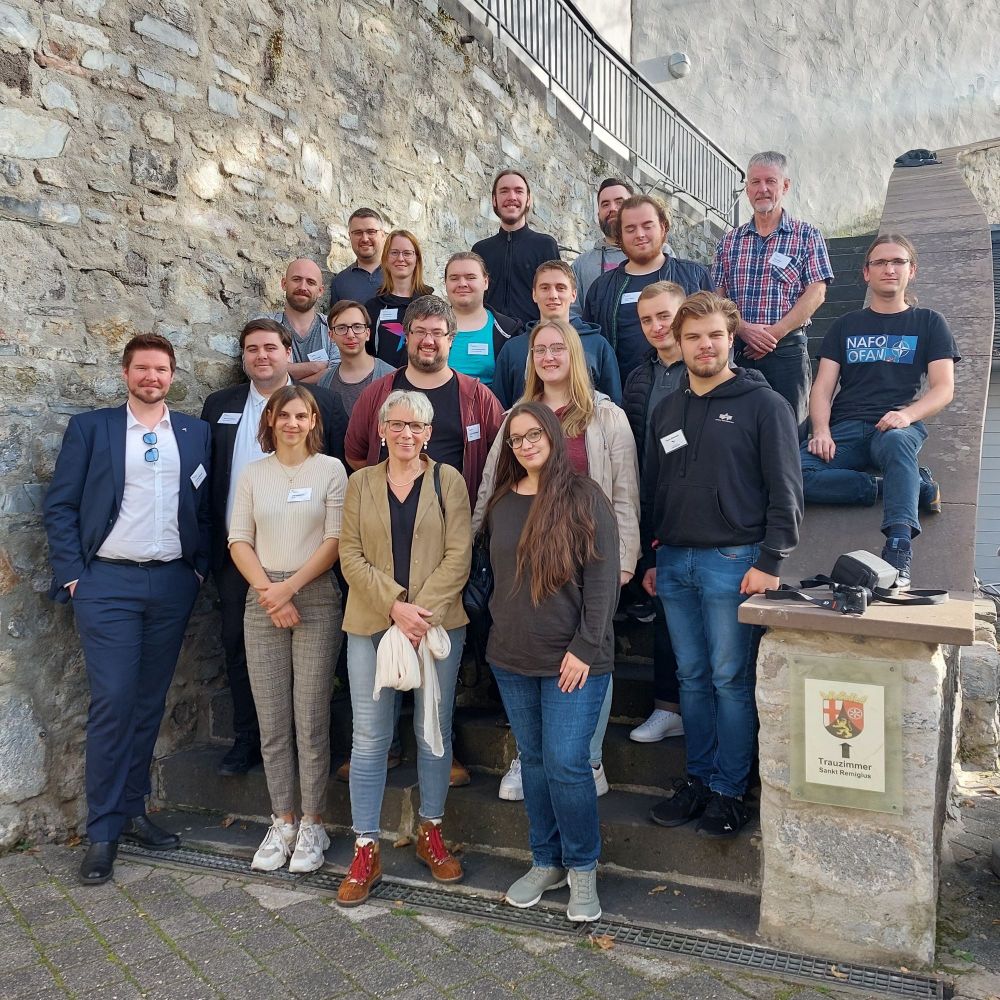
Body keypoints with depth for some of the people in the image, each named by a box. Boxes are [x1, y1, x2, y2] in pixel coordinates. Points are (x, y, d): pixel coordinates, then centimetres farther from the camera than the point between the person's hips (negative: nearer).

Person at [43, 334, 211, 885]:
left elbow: (206, 508, 11)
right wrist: (72, 575, -6)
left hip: (173, 584, 3)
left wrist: (200, 568, 3)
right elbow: (60, 506, 0)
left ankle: (132, 811, 24)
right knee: (112, 704, -5)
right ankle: (103, 832, 7)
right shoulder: (89, 427, 3)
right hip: (108, 582, -3)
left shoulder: (196, 433, 10)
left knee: (150, 704, 10)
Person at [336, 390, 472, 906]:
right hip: (371, 625, 1)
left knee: (434, 732, 10)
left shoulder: (447, 480, 3)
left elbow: (458, 556, -4)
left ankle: (430, 833, 29)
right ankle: (366, 850, 15)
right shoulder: (360, 483, 8)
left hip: (437, 624, 0)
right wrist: (396, 606, -13)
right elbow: (352, 557, 0)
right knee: (369, 738, 3)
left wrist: (423, 611, -14)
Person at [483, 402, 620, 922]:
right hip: (511, 658, 5)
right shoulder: (501, 503, 9)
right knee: (533, 759, 13)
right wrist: (499, 626, 12)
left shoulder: (584, 497, -7)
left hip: (572, 660, -5)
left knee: (566, 763, -6)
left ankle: (583, 869, 16)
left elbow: (602, 580, -10)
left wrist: (585, 649, -14)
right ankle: (546, 861, 29)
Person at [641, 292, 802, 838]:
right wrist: (650, 558, 14)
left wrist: (771, 562, -13)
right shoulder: (667, 410, 14)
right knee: (692, 677, 12)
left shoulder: (763, 404, -2)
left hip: (732, 561, -5)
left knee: (731, 681, 1)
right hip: (674, 563, 5)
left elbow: (785, 490, -7)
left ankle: (728, 790, 14)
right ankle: (697, 778, 24)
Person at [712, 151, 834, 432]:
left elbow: (816, 293, -4)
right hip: (739, 351, 3)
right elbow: (717, 297, 8)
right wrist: (744, 329, -10)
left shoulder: (806, 236, 6)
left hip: (788, 349, -2)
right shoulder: (730, 241, 14)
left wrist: (775, 332, -14)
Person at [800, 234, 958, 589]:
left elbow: (943, 389, 5)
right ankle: (917, 486, -20)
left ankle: (899, 550, -49)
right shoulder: (846, 326, 22)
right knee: (791, 473, -29)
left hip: (898, 427, -2)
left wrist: (907, 414, -17)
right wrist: (821, 431, -10)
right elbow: (823, 387, 11)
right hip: (846, 429, 2)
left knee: (895, 441, -41)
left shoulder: (928, 323, 16)